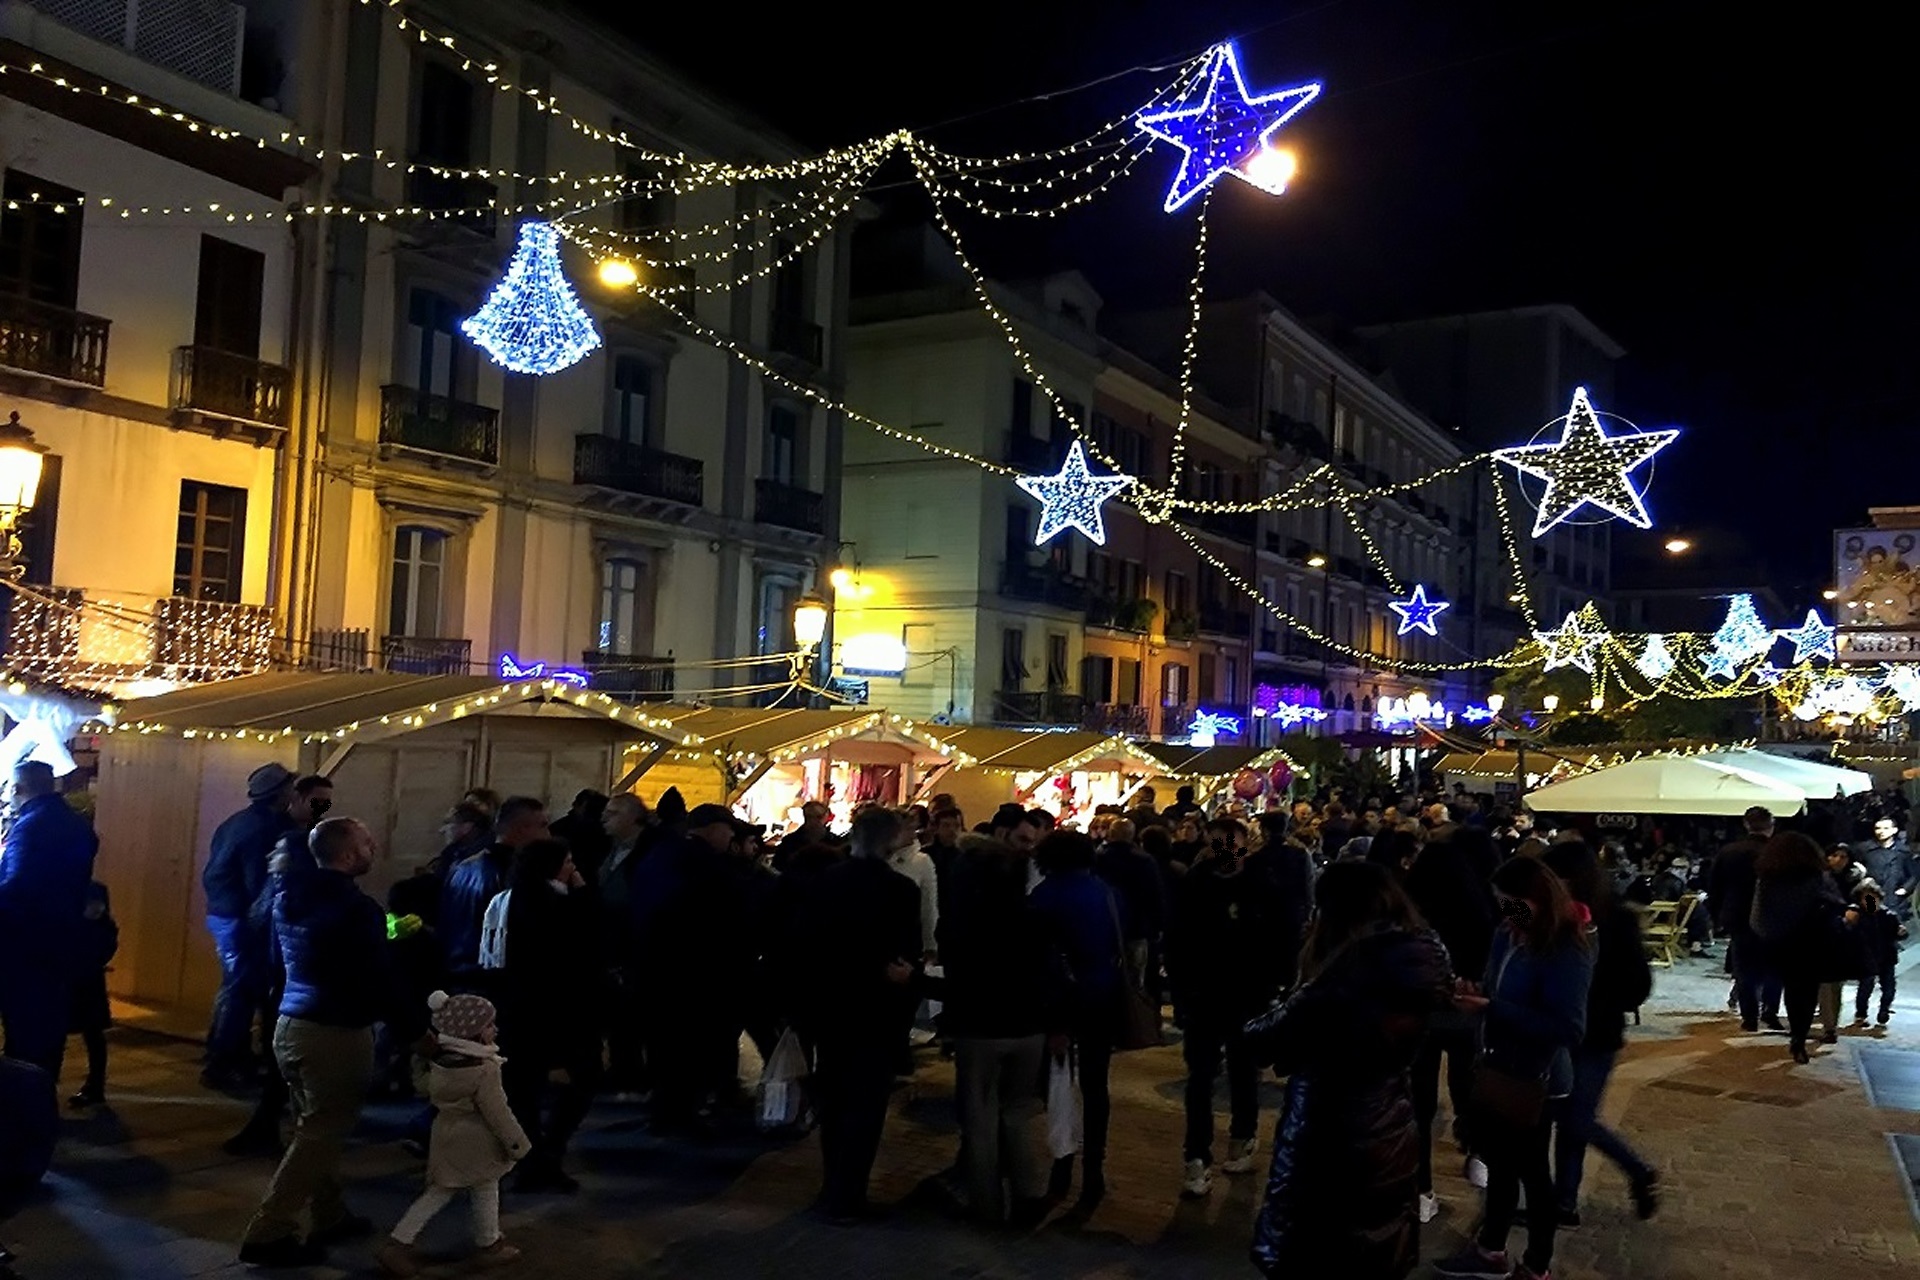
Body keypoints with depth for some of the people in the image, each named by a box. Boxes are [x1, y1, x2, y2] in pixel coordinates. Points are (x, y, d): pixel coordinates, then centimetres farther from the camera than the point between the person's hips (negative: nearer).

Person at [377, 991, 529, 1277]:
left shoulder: (440, 1061, -3)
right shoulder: (484, 1070, -25)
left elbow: (429, 1092, 14)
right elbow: (498, 1113, -20)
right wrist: (518, 1145, -11)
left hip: (447, 1136, 7)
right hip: (477, 1142, -7)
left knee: (440, 1191, 16)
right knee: (486, 1192, 11)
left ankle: (398, 1243, 12)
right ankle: (489, 1245, 27)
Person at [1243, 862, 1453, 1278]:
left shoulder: (1351, 969, -26)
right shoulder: (1422, 959, -5)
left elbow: (1268, 1039, -18)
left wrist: (1253, 1027, 4)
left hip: (1329, 1136, -7)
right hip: (1387, 1135, 7)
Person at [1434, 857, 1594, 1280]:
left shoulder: (1567, 951, -24)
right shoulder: (1507, 936, -3)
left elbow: (1567, 1028, -28)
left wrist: (1492, 1008, -30)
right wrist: (1475, 995, -13)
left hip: (1536, 1079, -7)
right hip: (1500, 1068, 7)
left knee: (1530, 1169, 12)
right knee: (1498, 1160, 21)